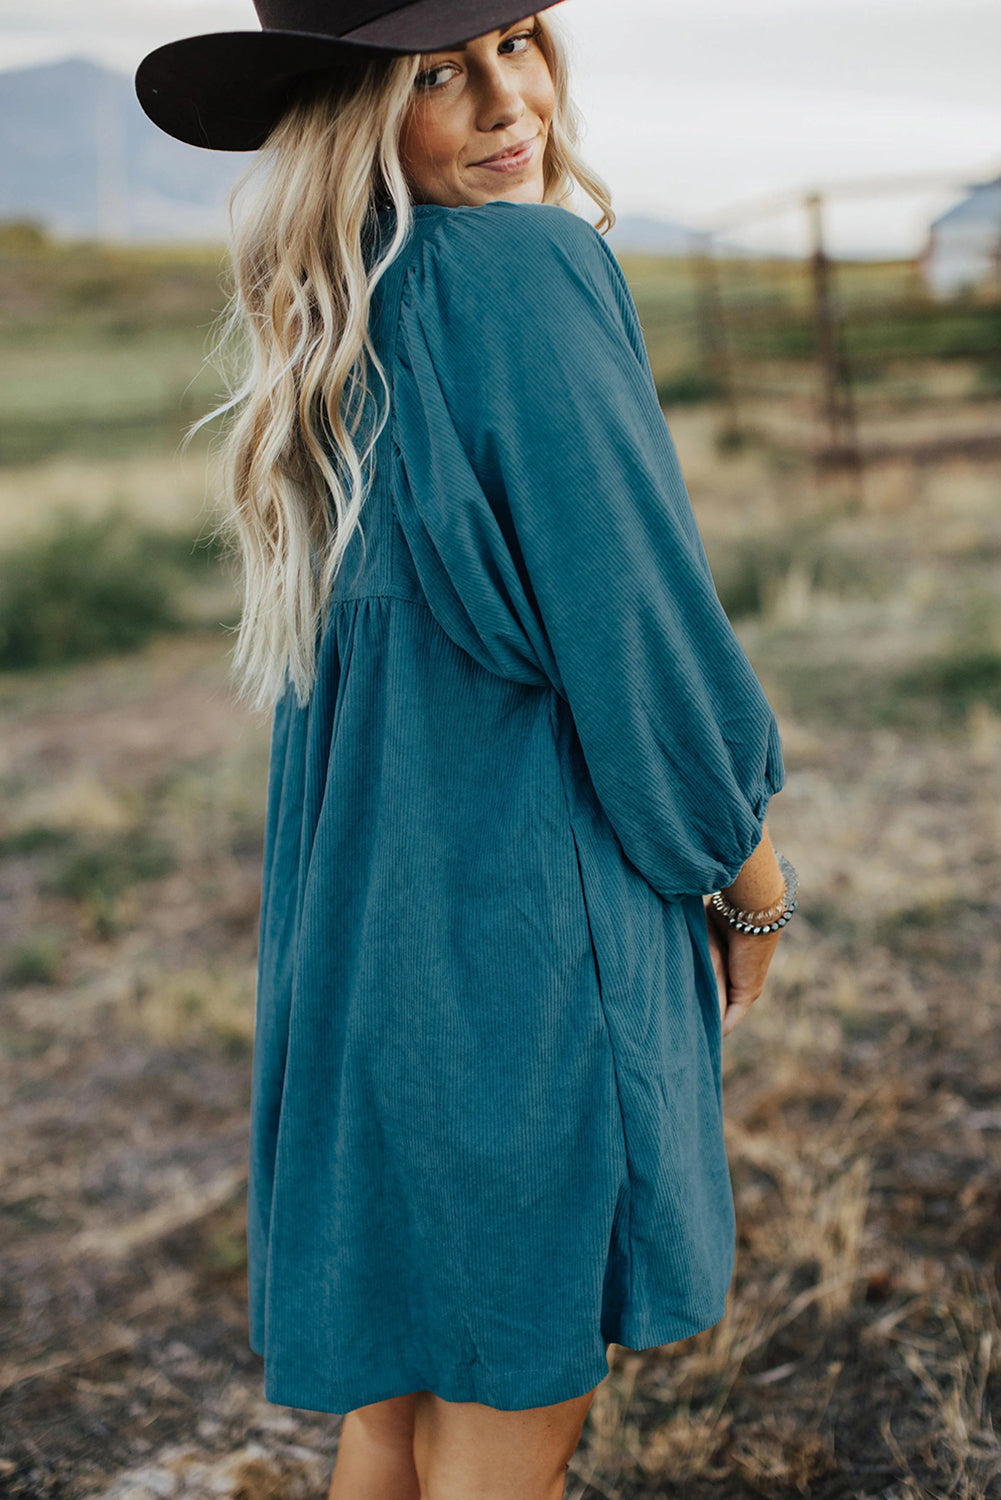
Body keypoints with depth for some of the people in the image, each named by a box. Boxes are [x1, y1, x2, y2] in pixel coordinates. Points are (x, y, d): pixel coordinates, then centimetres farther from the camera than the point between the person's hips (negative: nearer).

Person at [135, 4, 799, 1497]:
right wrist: (752, 875, -1)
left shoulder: (336, 327, 9)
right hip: (524, 921, -8)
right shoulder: (522, 270, -16)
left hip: (367, 925, 8)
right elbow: (639, 624, -17)